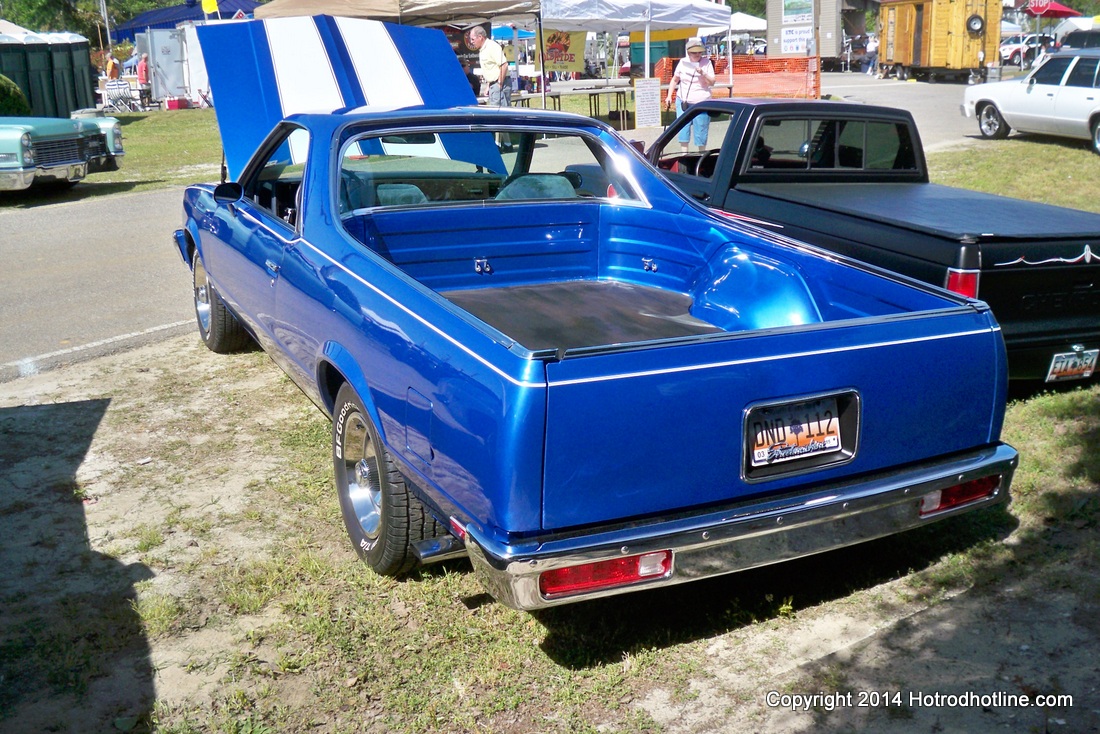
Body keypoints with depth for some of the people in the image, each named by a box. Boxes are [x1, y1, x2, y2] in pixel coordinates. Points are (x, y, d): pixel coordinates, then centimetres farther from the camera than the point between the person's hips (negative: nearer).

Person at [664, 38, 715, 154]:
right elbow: (675, 80, 14)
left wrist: (703, 74, -21)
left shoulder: (706, 62, -2)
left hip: (701, 102, -2)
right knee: (683, 128, 1)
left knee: (701, 130, 2)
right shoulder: (683, 62, 3)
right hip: (683, 102, 2)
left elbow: (712, 83, -5)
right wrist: (669, 96, 9)